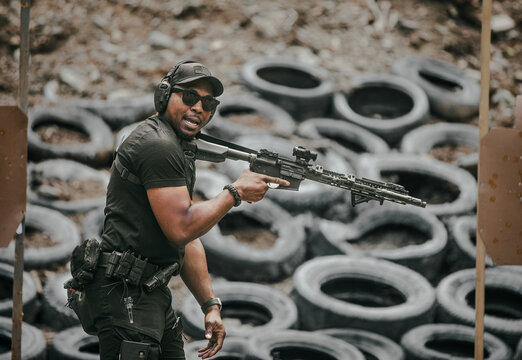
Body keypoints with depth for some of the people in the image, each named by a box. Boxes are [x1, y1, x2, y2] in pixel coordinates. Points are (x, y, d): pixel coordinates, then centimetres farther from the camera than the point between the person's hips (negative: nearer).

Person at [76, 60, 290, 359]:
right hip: (125, 292, -11)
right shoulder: (157, 145, -14)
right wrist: (235, 193, -9)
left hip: (154, 294, 11)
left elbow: (189, 243, 19)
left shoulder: (179, 152, 19)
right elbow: (180, 229, -19)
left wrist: (211, 305, 14)